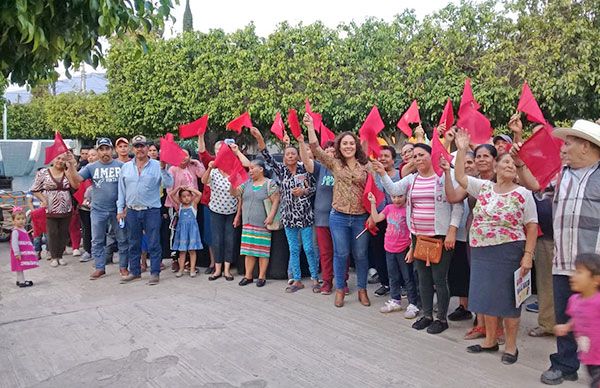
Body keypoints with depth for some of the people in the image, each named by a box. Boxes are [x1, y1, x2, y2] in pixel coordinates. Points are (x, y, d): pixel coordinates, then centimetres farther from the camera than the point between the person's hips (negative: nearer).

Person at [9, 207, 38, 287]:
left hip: (24, 253, 9)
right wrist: (17, 253, -25)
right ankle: (22, 282, 1)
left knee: (20, 268, 16)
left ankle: (19, 280, 25)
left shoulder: (23, 230, 13)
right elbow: (14, 243, -22)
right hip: (19, 253, -9)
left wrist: (31, 250, 24)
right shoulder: (15, 231, -16)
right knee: (20, 267, -3)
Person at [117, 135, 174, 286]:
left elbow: (169, 184, -11)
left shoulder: (157, 166, -2)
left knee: (153, 244, 1)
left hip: (152, 211, -3)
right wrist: (120, 209, 9)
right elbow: (121, 190, 12)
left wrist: (163, 169, -23)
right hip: (132, 211, 4)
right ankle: (134, 272, 24)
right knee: (133, 244, 13)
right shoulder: (126, 167, 8)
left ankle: (155, 273, 10)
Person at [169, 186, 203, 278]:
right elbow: (171, 195, 4)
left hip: (192, 229, -2)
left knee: (192, 250, 0)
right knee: (182, 250, 6)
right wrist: (179, 188, -2)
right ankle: (181, 269, 13)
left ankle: (192, 269, 5)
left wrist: (190, 188, -4)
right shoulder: (179, 206, 8)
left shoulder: (193, 204, 3)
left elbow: (199, 194, -10)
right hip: (182, 229, 2)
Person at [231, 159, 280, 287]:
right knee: (249, 250, 7)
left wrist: (271, 215, -19)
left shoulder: (270, 184, -3)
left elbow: (275, 201, -11)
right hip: (247, 223, 5)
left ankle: (262, 277, 8)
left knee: (262, 250, -1)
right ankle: (248, 276, 14)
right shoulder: (247, 183, 15)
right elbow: (235, 193, 17)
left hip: (262, 224, -5)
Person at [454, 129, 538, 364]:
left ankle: (511, 346, 19)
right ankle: (490, 341, 29)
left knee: (508, 299, 4)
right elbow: (460, 176, 6)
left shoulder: (523, 194, -5)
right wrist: (462, 150, 0)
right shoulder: (483, 187, 6)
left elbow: (532, 226, -5)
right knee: (486, 296, 13)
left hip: (509, 253, -4)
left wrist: (528, 255, -12)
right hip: (481, 252, 4)